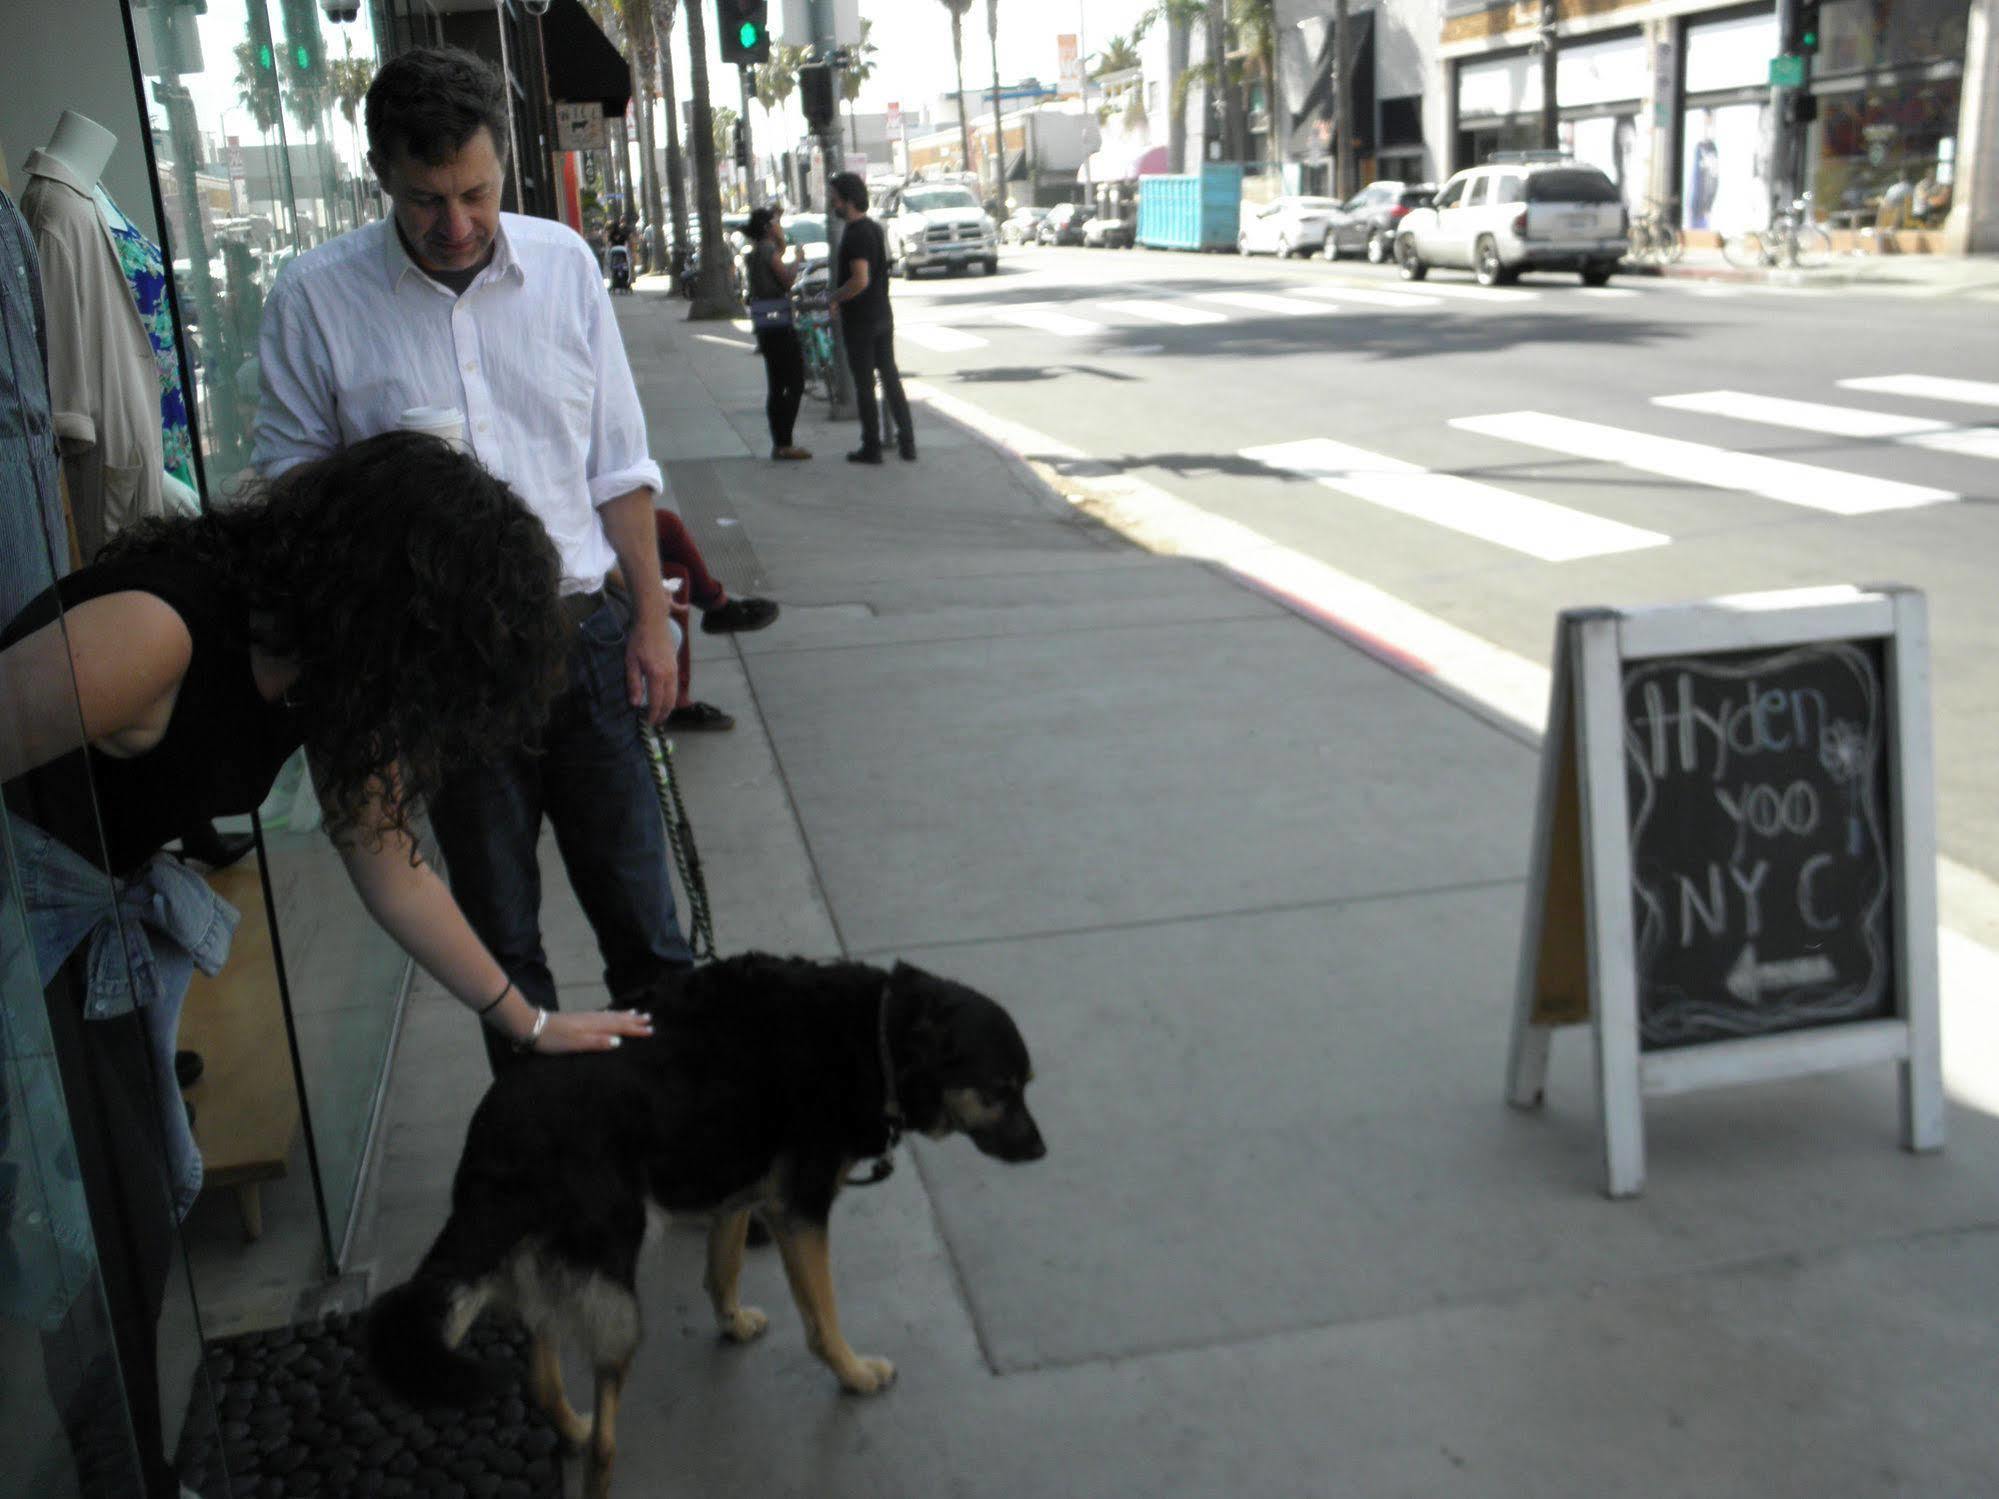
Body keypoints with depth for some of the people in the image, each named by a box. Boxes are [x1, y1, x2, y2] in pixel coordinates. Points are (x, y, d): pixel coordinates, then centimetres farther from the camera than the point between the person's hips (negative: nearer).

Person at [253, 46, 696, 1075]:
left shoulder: (562, 263, 2)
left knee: (639, 903, 10)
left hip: (585, 636, 2)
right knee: (498, 926, 13)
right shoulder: (315, 297, -6)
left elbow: (618, 464, 7)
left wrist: (650, 618, 5)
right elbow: (289, 482, 3)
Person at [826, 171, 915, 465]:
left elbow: (860, 280, -27)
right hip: (883, 316, 8)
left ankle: (872, 447, 5)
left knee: (864, 384, 0)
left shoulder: (855, 234, -18)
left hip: (860, 320, -8)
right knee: (890, 377, 12)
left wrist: (834, 297, -13)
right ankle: (907, 442, 12)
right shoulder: (875, 228, 11)